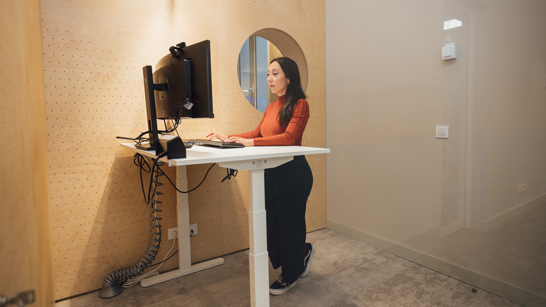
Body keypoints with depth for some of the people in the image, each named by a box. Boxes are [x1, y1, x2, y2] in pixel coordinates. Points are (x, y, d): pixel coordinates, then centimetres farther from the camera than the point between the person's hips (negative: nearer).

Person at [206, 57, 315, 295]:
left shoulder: (299, 105, -10)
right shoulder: (271, 107, 14)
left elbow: (289, 137, -23)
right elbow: (257, 133, 16)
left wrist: (251, 142, -29)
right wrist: (228, 138, 8)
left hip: (292, 172, -7)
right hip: (271, 171, 8)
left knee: (288, 222, 6)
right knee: (271, 223, 12)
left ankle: (291, 275, 30)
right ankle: (302, 252, 40)